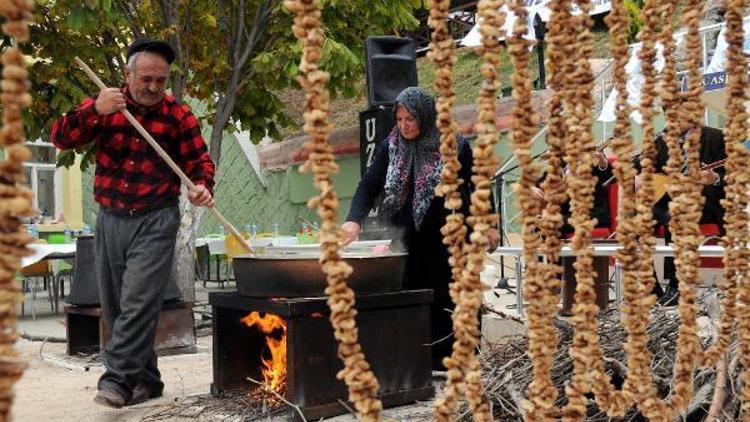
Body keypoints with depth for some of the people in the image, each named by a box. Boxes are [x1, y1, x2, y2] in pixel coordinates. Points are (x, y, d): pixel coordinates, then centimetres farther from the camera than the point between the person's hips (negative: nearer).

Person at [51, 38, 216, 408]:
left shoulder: (178, 115, -1)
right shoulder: (103, 104, 4)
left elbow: (199, 160, 4)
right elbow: (61, 138, -4)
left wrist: (202, 187, -18)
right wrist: (94, 111, -21)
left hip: (155, 221, -4)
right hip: (110, 219, 4)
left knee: (138, 303, -16)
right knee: (114, 307, 10)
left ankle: (117, 379, -11)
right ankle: (146, 378, 22)